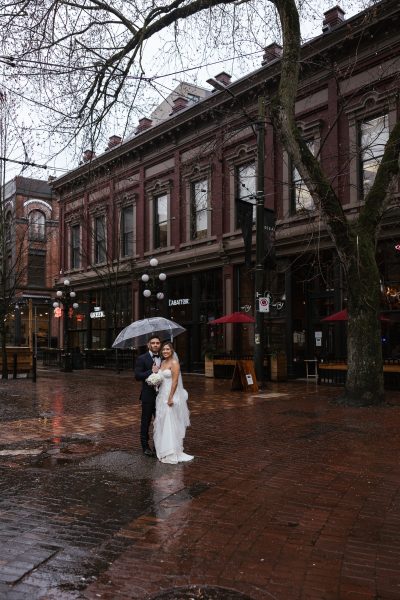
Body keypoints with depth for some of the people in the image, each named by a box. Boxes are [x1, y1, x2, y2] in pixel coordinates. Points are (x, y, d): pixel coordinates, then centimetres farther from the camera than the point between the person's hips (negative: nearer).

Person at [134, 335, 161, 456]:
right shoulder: (142, 359, -6)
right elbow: (137, 376, -14)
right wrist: (151, 371, -21)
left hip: (161, 395, 4)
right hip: (148, 395, -4)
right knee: (146, 421, 7)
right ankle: (145, 446, 19)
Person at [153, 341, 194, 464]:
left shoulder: (174, 363, -12)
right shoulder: (163, 363, 12)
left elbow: (175, 382, -17)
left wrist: (171, 398, -21)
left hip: (171, 396, -9)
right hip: (162, 396, 9)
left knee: (171, 424, -4)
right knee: (162, 423, 13)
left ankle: (173, 453, 4)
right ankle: (164, 450, 23)